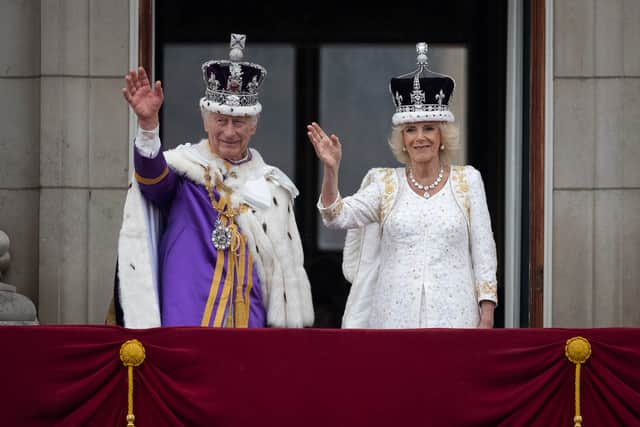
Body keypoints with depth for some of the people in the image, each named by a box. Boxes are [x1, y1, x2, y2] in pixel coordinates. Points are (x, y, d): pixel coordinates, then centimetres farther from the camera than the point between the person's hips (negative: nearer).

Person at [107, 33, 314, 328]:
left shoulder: (271, 185, 14)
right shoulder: (185, 167, 2)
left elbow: (288, 267, 17)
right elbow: (154, 177, -22)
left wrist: (288, 325, 12)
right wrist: (148, 124, -40)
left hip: (250, 320, 4)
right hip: (188, 320, -3)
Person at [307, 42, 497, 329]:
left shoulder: (467, 180, 7)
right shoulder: (385, 184, 9)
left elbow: (483, 251, 6)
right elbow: (338, 216, -4)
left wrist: (486, 318, -1)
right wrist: (331, 170, -20)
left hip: (452, 315, 0)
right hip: (396, 315, 1)